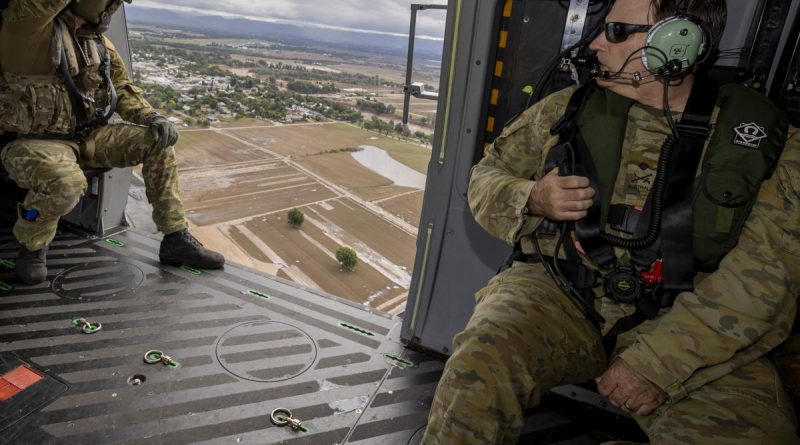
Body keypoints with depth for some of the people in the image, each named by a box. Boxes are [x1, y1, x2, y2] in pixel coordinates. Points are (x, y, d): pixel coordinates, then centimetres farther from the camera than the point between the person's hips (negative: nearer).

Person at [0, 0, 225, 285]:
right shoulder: (28, 24, -15)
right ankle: (33, 245, -3)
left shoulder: (97, 40, 6)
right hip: (34, 144, -7)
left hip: (85, 138, 7)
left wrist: (152, 117, -4)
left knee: (158, 141, -5)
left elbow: (121, 87, 13)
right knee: (67, 184, -38)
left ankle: (176, 240, -2)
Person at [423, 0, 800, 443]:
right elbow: (487, 177, 12)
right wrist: (531, 201, -12)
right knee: (479, 366, -29)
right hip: (557, 293, 0)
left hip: (688, 328, 1)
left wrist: (659, 362, -17)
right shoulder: (567, 108, 6)